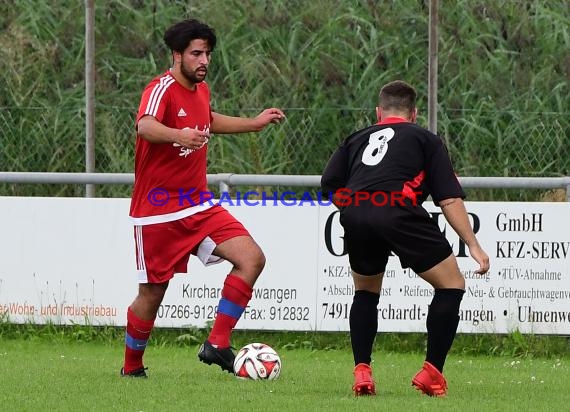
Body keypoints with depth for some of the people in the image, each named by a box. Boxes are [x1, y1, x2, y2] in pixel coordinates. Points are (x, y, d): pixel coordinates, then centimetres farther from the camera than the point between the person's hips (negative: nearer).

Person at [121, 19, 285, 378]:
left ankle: (217, 345, -7)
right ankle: (132, 367, 23)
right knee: (153, 294, 1)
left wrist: (254, 123, 30)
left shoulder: (201, 90, 8)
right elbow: (145, 126, -40)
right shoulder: (162, 89, -17)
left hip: (199, 206, 7)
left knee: (252, 258, -10)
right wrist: (179, 135, -59)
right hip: (158, 210, -7)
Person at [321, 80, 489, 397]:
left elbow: (329, 184, 16)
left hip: (354, 216, 4)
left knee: (366, 292, 28)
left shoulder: (358, 139, 32)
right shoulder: (426, 139, 24)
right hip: (399, 213, -4)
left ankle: (362, 371, 14)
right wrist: (474, 246, 11)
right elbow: (450, 198, 13)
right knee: (451, 285, 11)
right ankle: (431, 374, 3)